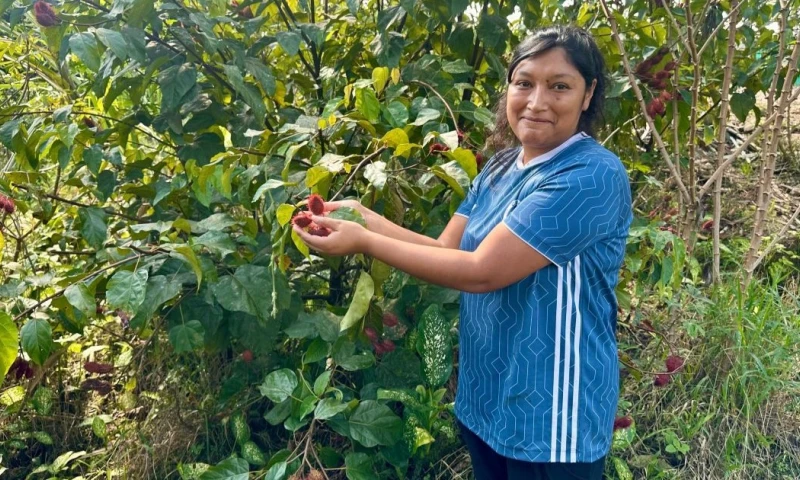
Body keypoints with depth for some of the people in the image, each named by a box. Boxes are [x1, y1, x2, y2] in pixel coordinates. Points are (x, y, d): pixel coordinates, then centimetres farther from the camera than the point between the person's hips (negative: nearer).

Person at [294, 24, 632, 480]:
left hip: (551, 415, -7)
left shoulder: (593, 175, -22)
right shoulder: (500, 169, 5)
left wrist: (365, 242, -20)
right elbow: (447, 251, 2)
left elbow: (481, 271, -25)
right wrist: (366, 217, -10)